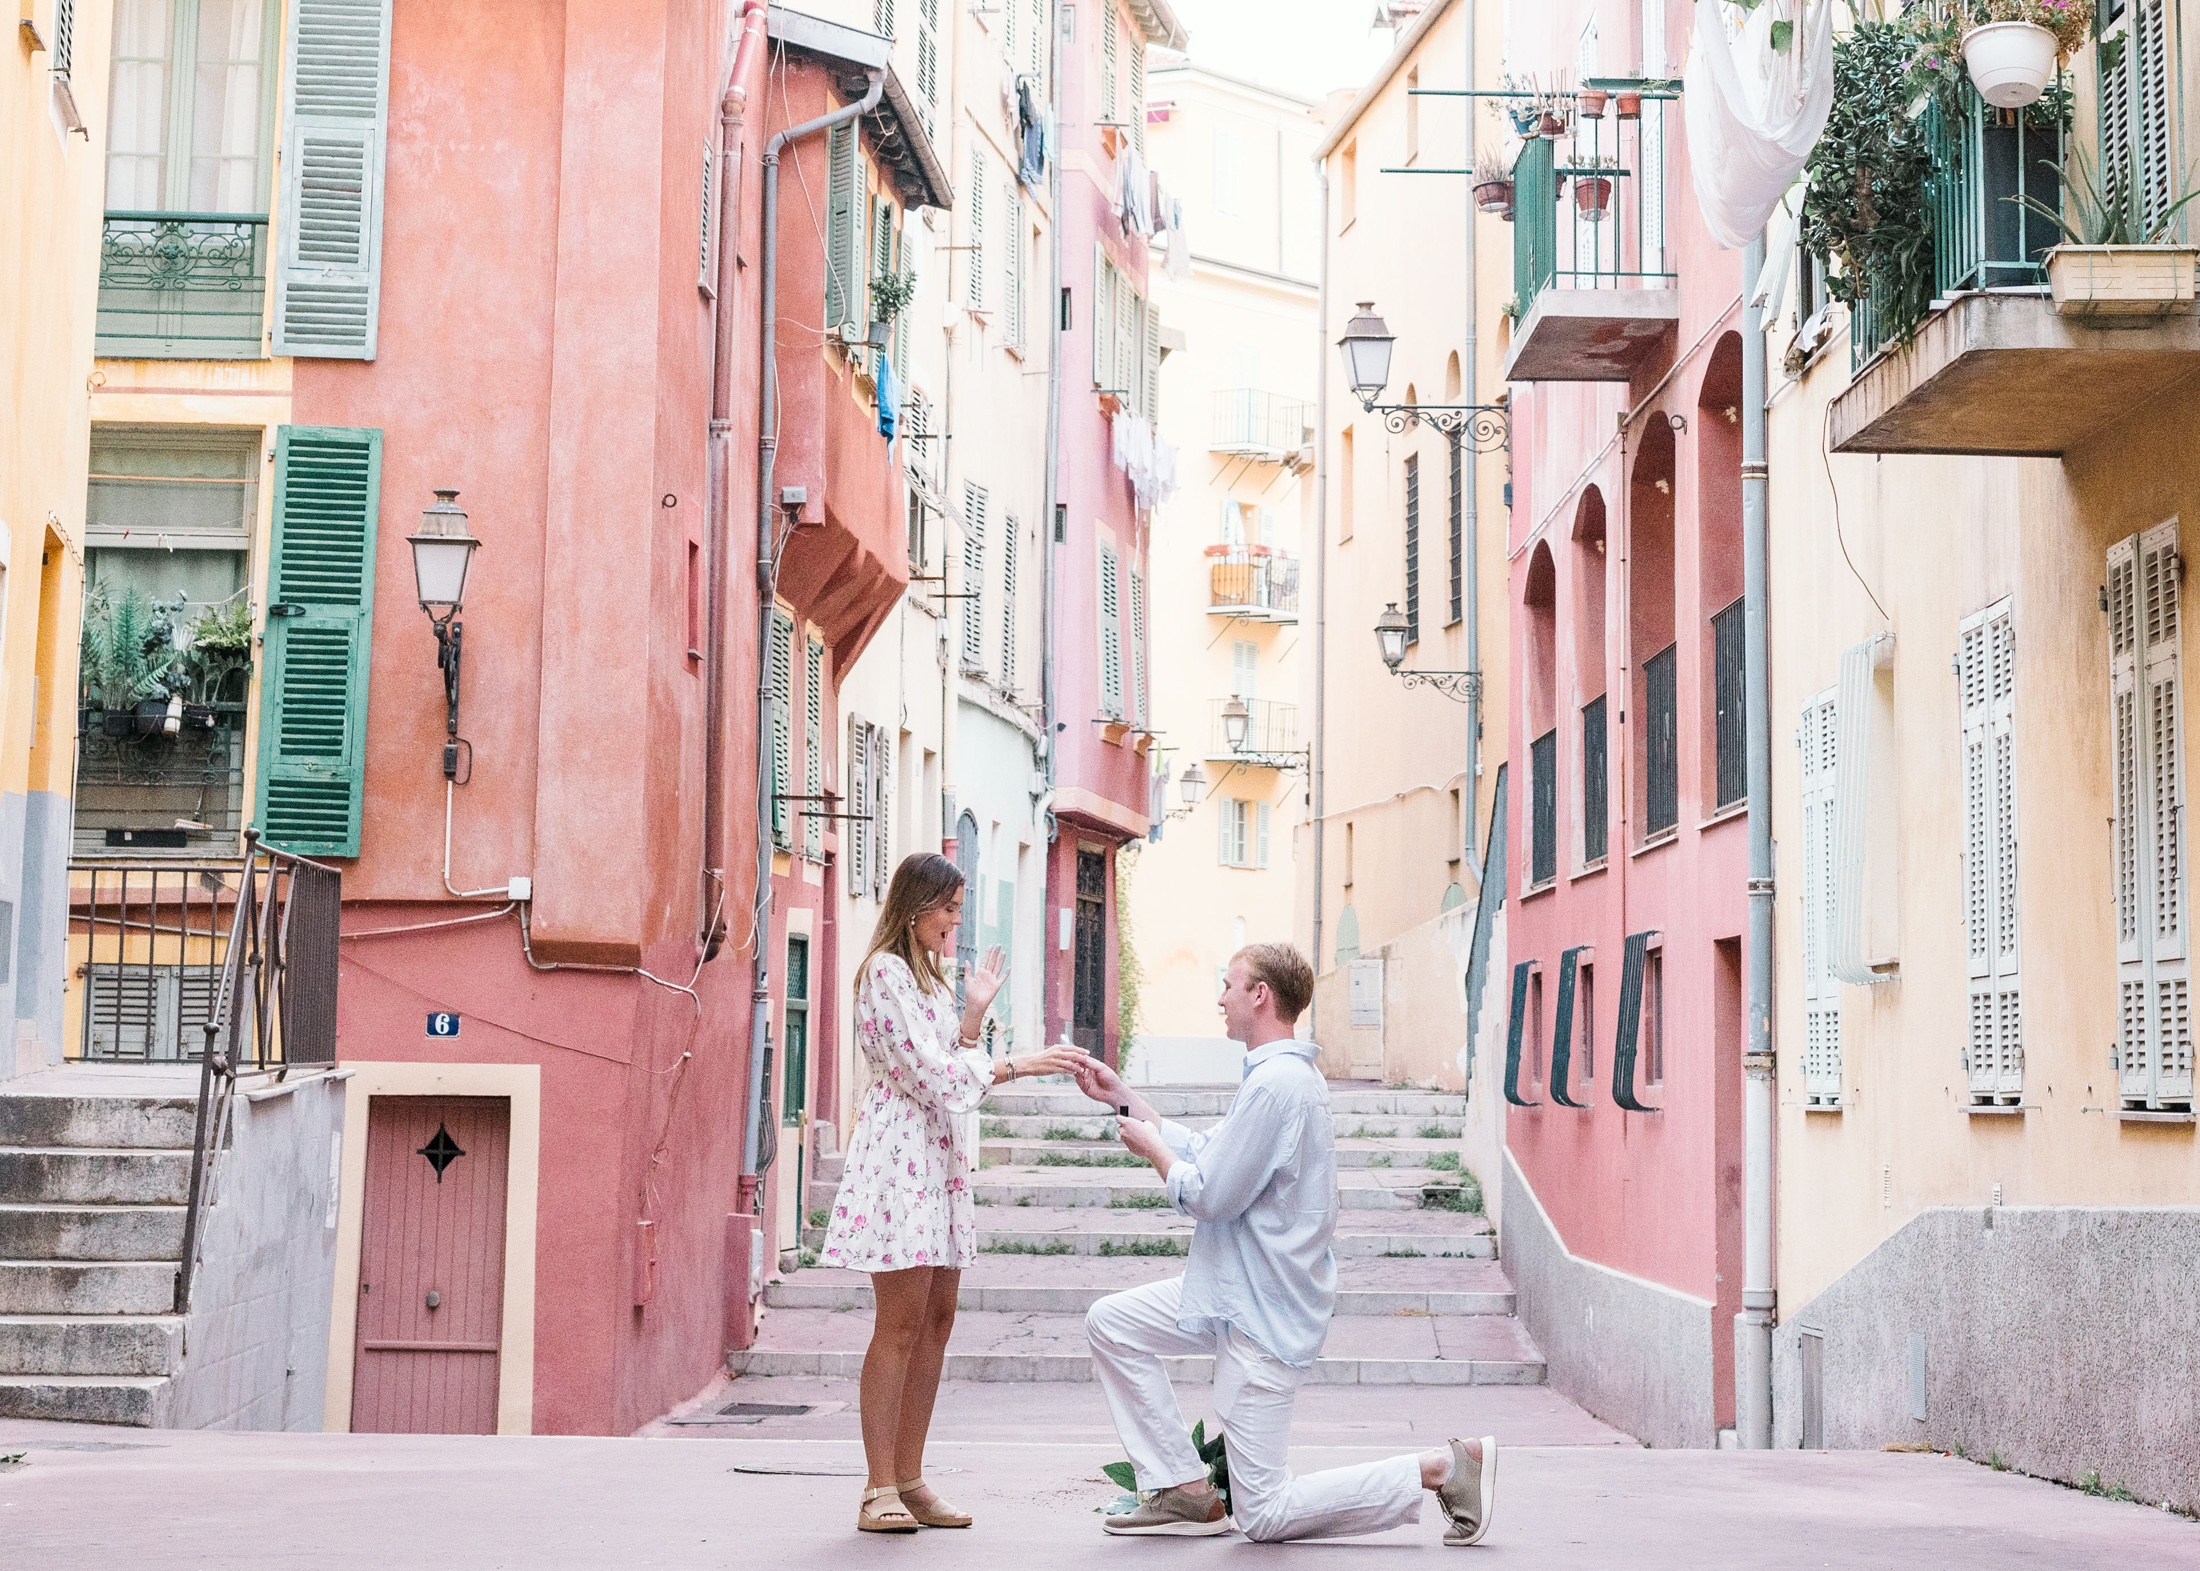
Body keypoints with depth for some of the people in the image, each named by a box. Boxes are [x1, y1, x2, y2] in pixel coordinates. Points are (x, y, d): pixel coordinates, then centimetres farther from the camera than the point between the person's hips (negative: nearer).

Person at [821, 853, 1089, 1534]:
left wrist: (972, 1015, 11)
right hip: (899, 1152, -9)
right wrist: (1019, 1064, -14)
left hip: (939, 1156, 9)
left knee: (937, 1319, 5)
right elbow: (927, 1071, -16)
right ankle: (880, 1490, -8)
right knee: (901, 1323, -11)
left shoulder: (928, 977, 22)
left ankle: (909, 1479, 9)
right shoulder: (886, 971, -8)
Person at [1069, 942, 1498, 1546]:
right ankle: (1186, 1492, 11)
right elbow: (1208, 1152, 16)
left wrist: (1151, 1147, -3)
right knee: (1111, 1323, 11)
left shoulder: (1275, 1084, -23)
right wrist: (1125, 1100, 18)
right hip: (1244, 1291, 10)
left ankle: (1447, 1467, -3)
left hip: (1264, 1314, -10)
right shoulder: (1286, 1074, 11)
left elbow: (1207, 1195, -21)